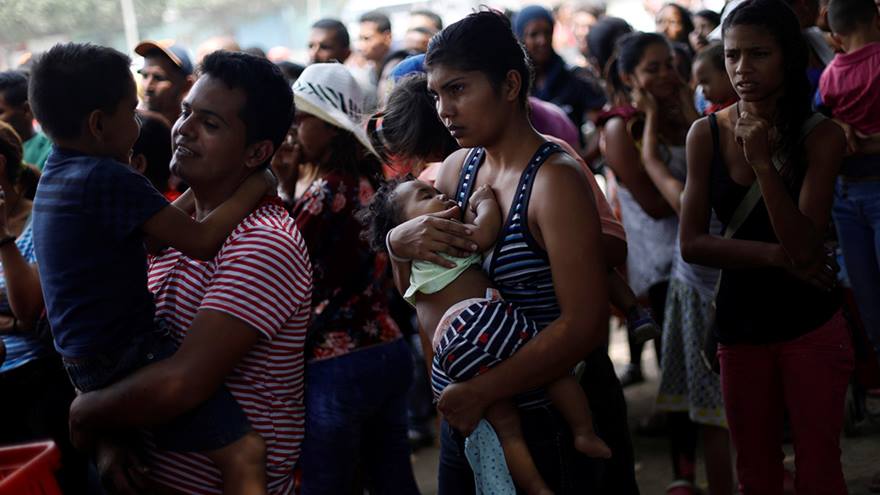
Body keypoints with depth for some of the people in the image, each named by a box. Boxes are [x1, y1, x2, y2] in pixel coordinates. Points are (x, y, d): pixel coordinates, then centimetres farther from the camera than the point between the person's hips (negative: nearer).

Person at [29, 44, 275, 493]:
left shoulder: (55, 175, 11)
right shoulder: (108, 179, -19)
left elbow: (161, 222, 20)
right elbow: (201, 242, -19)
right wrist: (256, 185, -8)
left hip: (80, 352, 10)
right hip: (125, 358, -10)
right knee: (243, 451, -19)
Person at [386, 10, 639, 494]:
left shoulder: (555, 180, -18)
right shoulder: (457, 168, 3)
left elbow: (583, 324, -24)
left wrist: (482, 390, -23)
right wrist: (399, 243, -10)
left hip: (556, 416, -6)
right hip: (470, 416, 7)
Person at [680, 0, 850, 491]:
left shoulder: (820, 135, -10)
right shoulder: (707, 133, -3)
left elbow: (804, 247, -18)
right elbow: (692, 243, -6)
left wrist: (762, 161, -26)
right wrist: (776, 255, -16)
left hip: (810, 326, -3)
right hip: (740, 320, 3)